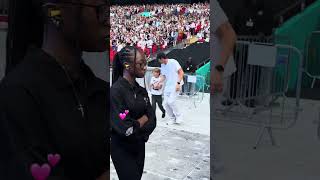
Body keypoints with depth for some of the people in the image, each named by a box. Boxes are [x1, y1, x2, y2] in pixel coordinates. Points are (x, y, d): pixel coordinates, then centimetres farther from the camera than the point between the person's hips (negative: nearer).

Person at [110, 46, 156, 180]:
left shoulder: (142, 91, 3)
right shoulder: (116, 91, -21)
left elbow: (152, 120, -2)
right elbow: (126, 129, -25)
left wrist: (136, 126, -18)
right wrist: (143, 120, -10)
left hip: (140, 147, 7)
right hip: (122, 150, -7)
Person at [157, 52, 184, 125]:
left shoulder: (173, 62, -12)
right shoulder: (162, 65, 10)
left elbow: (181, 72, -12)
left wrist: (178, 83, -19)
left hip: (176, 85, -7)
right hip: (168, 86, 7)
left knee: (171, 101, -19)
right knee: (166, 103, 2)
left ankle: (178, 116, 4)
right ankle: (172, 118, 17)